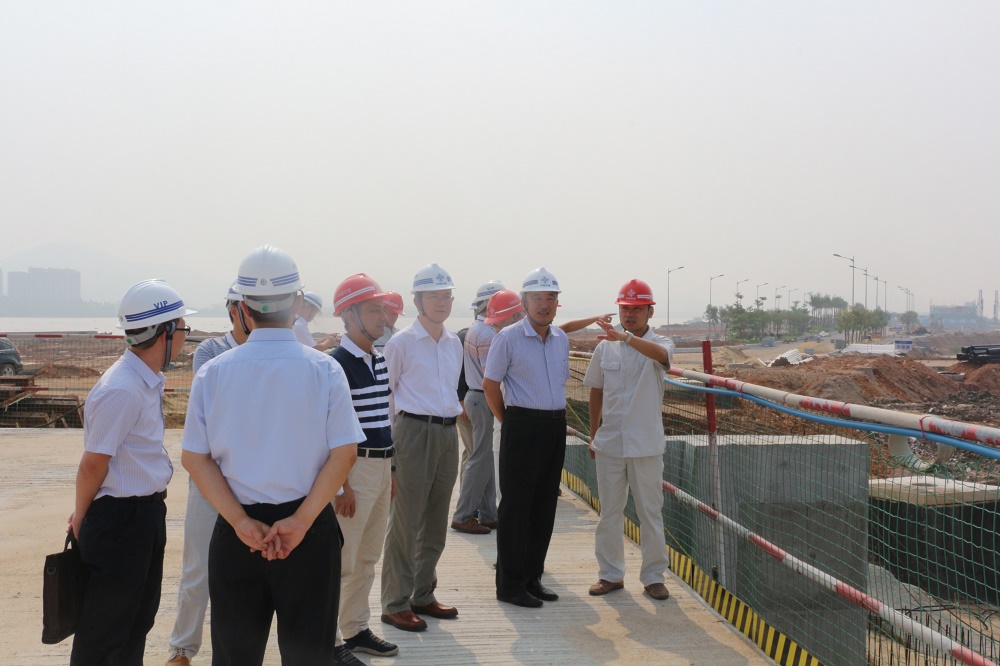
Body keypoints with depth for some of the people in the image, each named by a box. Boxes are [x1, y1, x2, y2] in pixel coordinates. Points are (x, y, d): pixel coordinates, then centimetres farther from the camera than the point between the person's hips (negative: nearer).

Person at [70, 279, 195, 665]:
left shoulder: (149, 381, 8)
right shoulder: (121, 390, -23)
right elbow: (93, 463, -18)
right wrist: (81, 518, -4)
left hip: (148, 513, 9)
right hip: (119, 517, -9)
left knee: (138, 621, 20)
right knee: (104, 631, 4)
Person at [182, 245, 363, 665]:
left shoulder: (212, 373, -3)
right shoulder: (324, 369, -8)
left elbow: (193, 457, -3)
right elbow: (344, 453, -11)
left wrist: (242, 523, -7)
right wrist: (301, 520, -10)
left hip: (236, 534, 2)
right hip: (310, 530, -2)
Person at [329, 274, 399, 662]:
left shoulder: (380, 360, 12)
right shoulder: (337, 363, -14)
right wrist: (341, 485, -18)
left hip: (382, 466, 9)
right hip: (355, 467, -8)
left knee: (368, 557, 16)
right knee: (341, 561, -2)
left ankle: (356, 630, 28)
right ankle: (329, 641, 8)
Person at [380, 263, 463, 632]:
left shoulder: (454, 343, 12)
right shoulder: (401, 342, -6)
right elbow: (384, 393, -3)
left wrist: (451, 415, 16)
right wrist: (404, 425, -4)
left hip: (448, 432, 7)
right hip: (415, 432, -7)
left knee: (436, 522, 13)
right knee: (406, 522, -3)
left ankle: (422, 595, 25)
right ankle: (395, 604, 7)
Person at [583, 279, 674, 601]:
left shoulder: (660, 343, -4)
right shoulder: (605, 347, 5)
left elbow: (660, 353, -30)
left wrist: (626, 337, -47)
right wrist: (593, 435, 13)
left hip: (646, 444, -3)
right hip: (609, 442, 3)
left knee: (650, 512, 5)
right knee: (609, 511, 10)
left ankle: (653, 576, 17)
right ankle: (610, 574, 22)